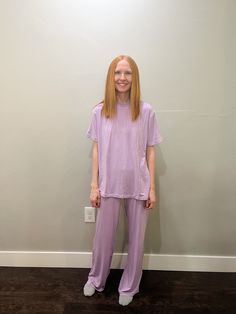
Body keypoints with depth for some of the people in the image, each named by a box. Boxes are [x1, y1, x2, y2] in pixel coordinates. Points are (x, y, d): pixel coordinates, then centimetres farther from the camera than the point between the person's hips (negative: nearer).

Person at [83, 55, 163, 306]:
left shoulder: (146, 112, -5)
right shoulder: (100, 111, -3)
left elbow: (150, 152, -1)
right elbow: (96, 150, 1)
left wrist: (152, 188, -2)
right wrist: (94, 185, -1)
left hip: (137, 185, 0)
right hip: (109, 184, 1)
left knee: (136, 238, 13)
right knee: (103, 236, 15)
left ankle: (129, 286, 37)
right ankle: (96, 280, 42)